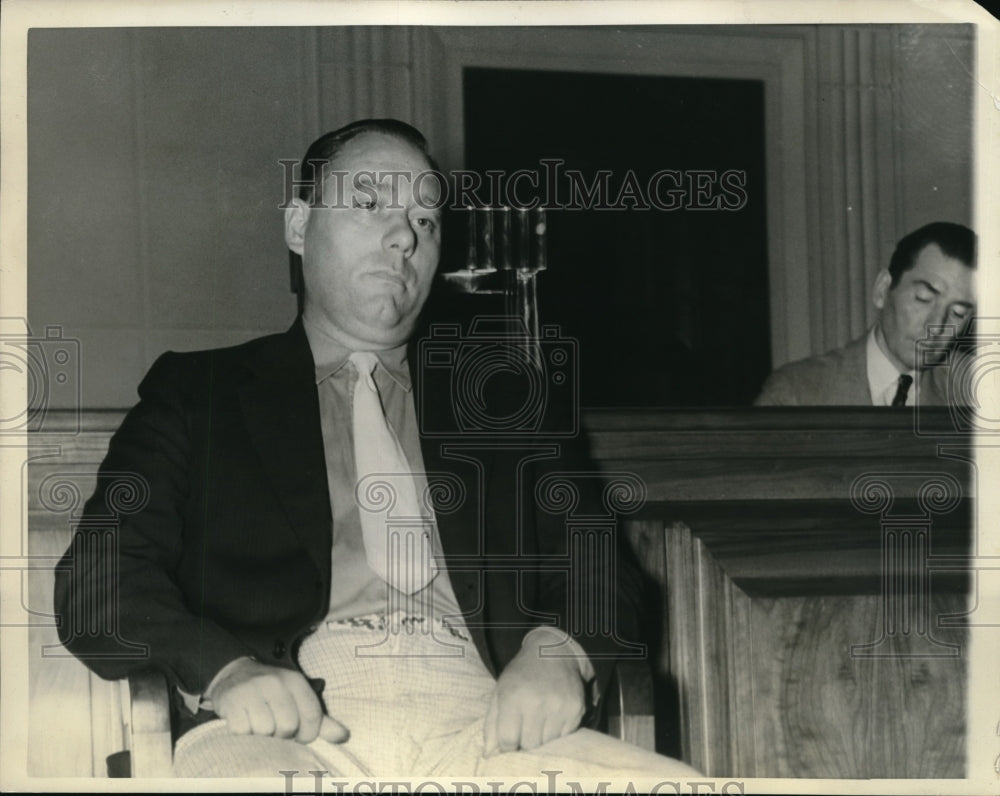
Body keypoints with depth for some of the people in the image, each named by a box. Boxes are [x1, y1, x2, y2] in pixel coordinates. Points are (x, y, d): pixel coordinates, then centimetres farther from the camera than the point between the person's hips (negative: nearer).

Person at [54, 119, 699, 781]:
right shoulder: (195, 392, 20)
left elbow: (600, 578, 20)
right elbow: (98, 578, 8)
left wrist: (559, 653, -6)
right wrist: (224, 670, -13)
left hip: (482, 722, 3)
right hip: (288, 723, -2)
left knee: (675, 783, -29)